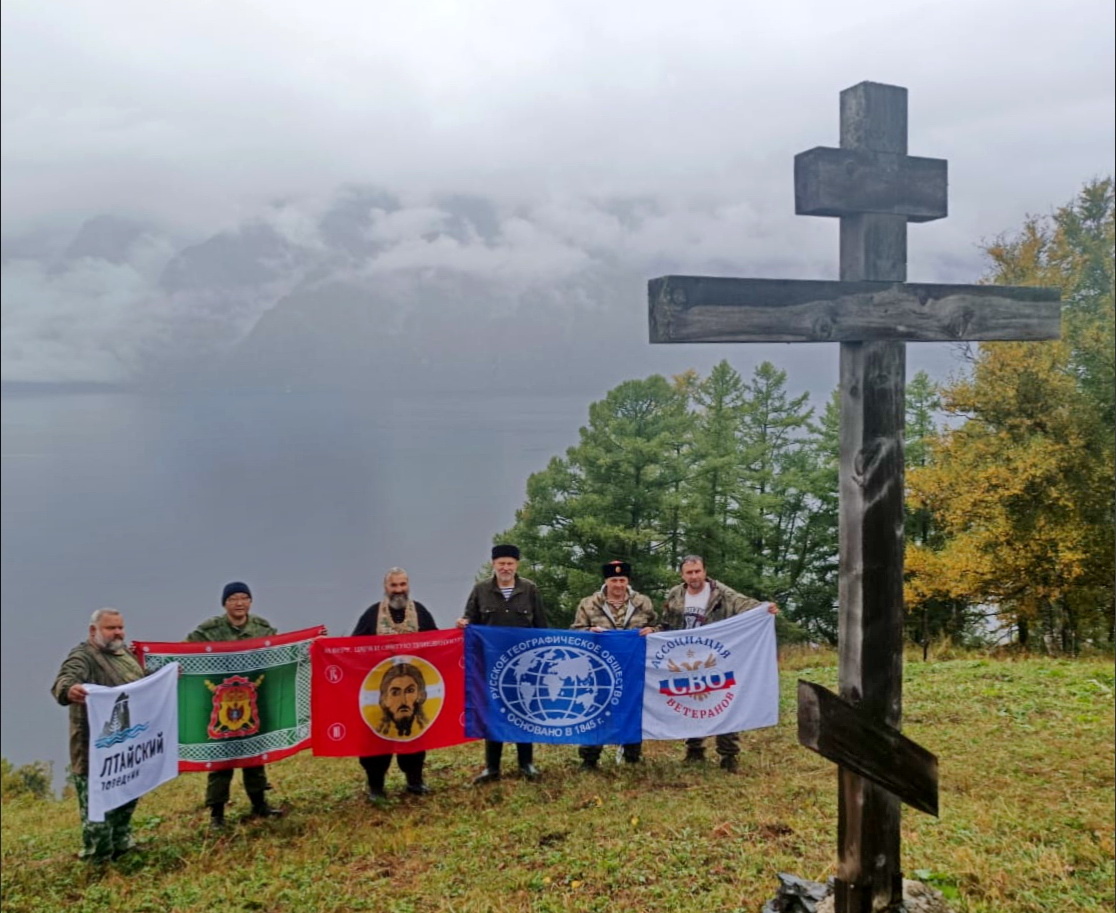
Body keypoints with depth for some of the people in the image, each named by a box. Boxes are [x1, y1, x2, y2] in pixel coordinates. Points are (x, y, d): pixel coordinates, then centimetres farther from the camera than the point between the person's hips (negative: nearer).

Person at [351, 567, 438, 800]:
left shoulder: (420, 611, 4)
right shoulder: (372, 613, 0)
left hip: (413, 684, 2)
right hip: (379, 685, -1)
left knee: (415, 730, 10)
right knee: (377, 732, 3)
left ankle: (415, 779, 25)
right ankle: (375, 784, 15)